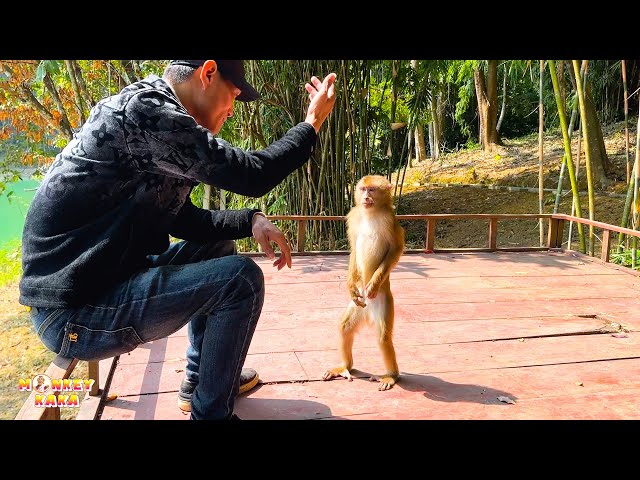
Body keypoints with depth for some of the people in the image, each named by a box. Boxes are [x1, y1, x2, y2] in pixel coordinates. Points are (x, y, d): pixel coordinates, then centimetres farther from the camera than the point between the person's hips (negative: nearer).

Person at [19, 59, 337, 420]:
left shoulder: (156, 118, 12)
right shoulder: (146, 110, -20)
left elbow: (183, 220, 17)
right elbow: (252, 175, -19)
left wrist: (252, 220, 3)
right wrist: (313, 123, -4)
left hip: (106, 278, 10)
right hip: (74, 312, -10)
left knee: (218, 247, 19)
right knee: (241, 277, -15)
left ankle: (200, 381, 27)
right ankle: (210, 412, 3)